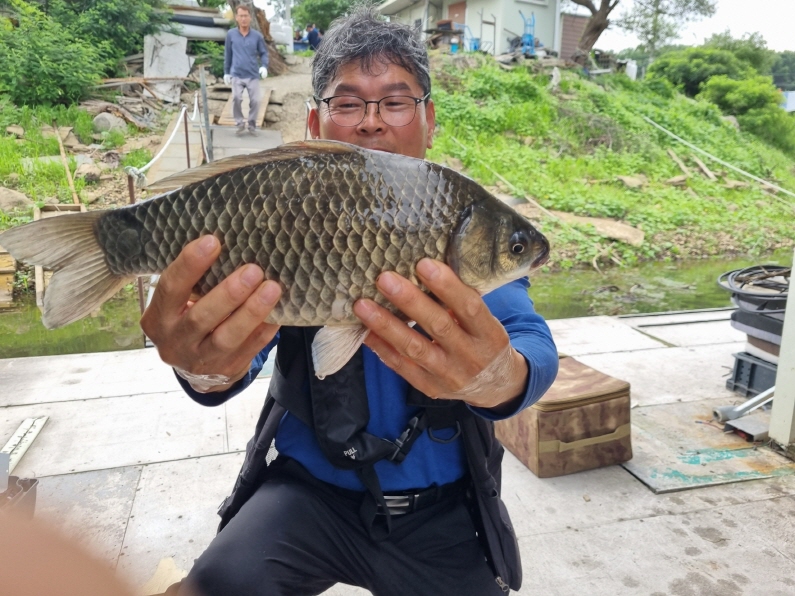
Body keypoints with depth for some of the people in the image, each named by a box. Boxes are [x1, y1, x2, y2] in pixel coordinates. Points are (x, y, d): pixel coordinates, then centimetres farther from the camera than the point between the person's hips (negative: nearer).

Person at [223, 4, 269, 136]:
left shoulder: (257, 36, 0)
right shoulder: (231, 34, 2)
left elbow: (264, 53, 8)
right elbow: (227, 55, 9)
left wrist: (264, 66, -11)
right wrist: (226, 72, 11)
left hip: (253, 75, 1)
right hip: (236, 74, -1)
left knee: (255, 100, 0)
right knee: (236, 98, -16)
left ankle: (252, 125, 20)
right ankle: (240, 123, 2)